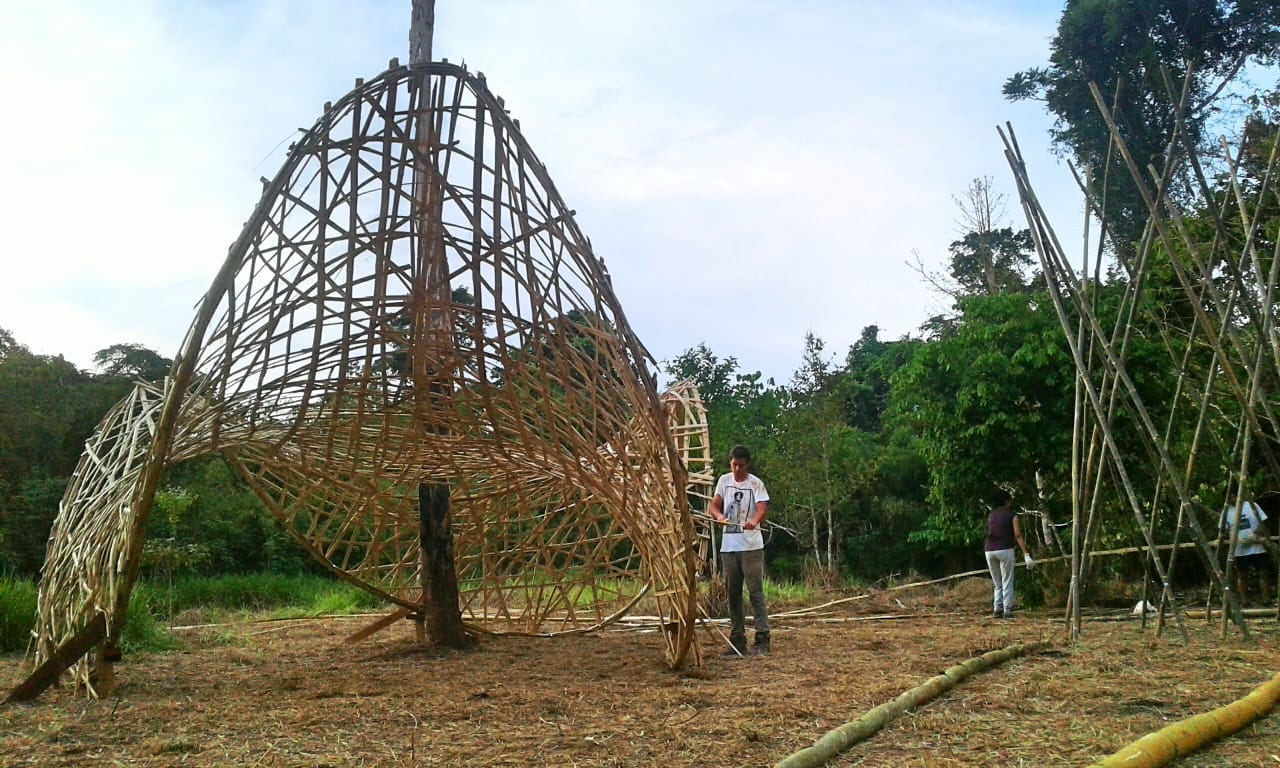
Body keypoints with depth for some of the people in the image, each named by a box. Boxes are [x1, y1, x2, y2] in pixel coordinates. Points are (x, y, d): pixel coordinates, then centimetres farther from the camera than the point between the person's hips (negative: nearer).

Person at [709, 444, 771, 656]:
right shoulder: (724, 480, 10)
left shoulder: (755, 483, -4)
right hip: (728, 545, 5)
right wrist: (719, 516, -14)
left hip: (751, 546, -5)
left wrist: (754, 521, -38)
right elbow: (714, 505, 10)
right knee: (732, 593, 9)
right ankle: (737, 641, 16)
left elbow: (762, 507, -17)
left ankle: (762, 639, -2)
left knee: (756, 592, -6)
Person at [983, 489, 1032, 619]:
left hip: (989, 550, 4)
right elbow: (1018, 536, -4)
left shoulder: (991, 515, 17)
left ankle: (997, 609, 4)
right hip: (1005, 549, -4)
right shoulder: (1012, 515, 4)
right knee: (1007, 582, 4)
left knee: (997, 583, 13)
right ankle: (1007, 611, 0)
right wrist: (1026, 555, -7)